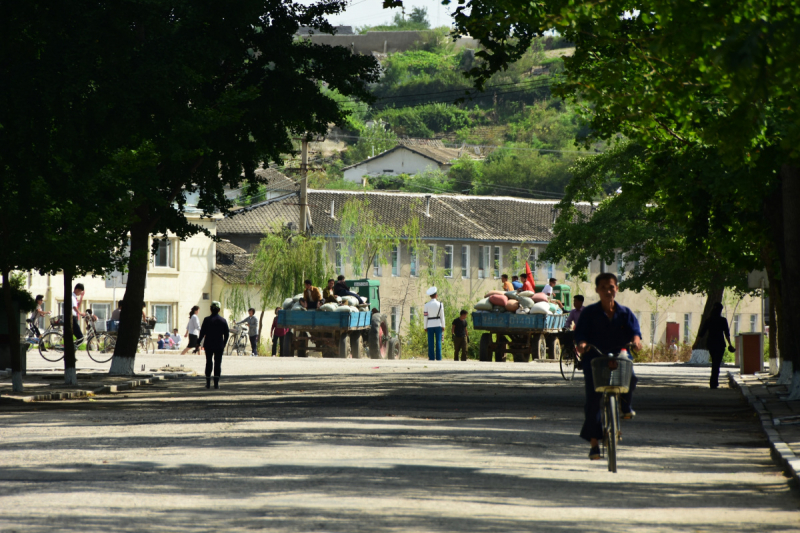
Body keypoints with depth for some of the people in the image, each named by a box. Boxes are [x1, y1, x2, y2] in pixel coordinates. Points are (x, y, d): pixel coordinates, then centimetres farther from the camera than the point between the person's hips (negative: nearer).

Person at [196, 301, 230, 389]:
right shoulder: (223, 321, -1)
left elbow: (202, 333, -7)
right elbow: (227, 334, 3)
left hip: (208, 345, 0)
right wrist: (224, 344, 17)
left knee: (209, 363, 10)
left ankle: (208, 383, 10)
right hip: (219, 346, 0)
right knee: (218, 364, 3)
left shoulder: (207, 320, -6)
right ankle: (216, 383, -5)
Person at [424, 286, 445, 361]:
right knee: (438, 341, 1)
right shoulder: (440, 304, -2)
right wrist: (443, 326, 6)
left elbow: (425, 316, -1)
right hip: (438, 324, 0)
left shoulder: (427, 305, -2)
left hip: (430, 325, 0)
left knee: (431, 342, 1)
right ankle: (438, 357, -3)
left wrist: (425, 327, 5)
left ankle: (431, 358, -2)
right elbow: (442, 316, 0)